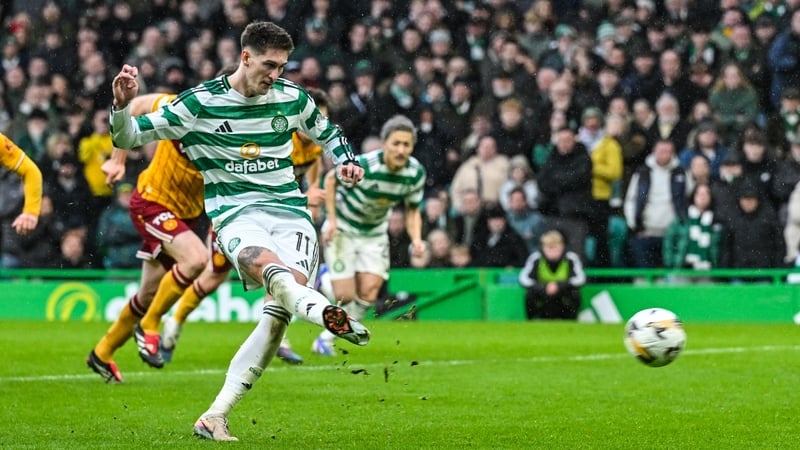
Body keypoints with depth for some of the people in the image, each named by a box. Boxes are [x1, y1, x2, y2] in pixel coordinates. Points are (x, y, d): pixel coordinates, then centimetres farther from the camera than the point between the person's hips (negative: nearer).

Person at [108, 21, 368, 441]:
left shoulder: (292, 97, 8)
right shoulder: (199, 103, -2)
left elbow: (327, 132, 28)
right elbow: (127, 137, 1)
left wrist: (345, 162, 8)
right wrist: (122, 103, -20)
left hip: (291, 213, 3)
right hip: (236, 214, -3)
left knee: (278, 311, -19)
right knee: (267, 265, -38)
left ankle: (215, 416, -14)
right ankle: (325, 313, -70)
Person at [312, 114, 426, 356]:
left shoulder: (416, 173, -14)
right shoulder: (364, 165, -29)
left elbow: (412, 211, -1)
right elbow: (331, 180, -12)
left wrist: (416, 239, -18)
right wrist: (332, 220, -18)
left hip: (375, 233, 4)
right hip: (343, 229, -4)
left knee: (369, 294, -9)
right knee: (345, 296, -10)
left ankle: (327, 339, 11)